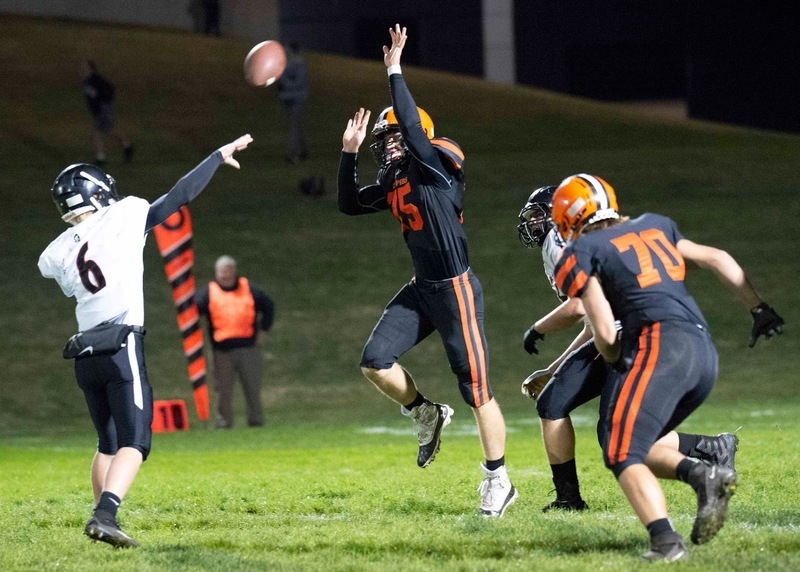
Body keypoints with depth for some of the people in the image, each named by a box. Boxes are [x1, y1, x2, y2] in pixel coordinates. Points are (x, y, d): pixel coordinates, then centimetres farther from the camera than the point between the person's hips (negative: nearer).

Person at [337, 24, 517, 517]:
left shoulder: (438, 163, -10)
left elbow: (412, 126, -25)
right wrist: (351, 152, 14)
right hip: (422, 289, 8)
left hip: (456, 290, -8)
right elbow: (350, 204, 23)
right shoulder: (393, 183, 12)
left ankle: (499, 482, 3)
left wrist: (394, 70, -20)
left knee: (477, 389, -4)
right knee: (375, 361, 0)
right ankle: (427, 416, 22)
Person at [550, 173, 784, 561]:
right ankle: (703, 475, -7)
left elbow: (604, 332, 0)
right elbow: (716, 259, 27)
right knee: (635, 445, 17)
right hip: (705, 354, 7)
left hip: (661, 344, -7)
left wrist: (614, 362, 20)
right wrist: (758, 309, 30)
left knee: (622, 456, -10)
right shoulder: (653, 226, 26)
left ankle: (666, 541, -30)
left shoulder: (581, 252, 7)